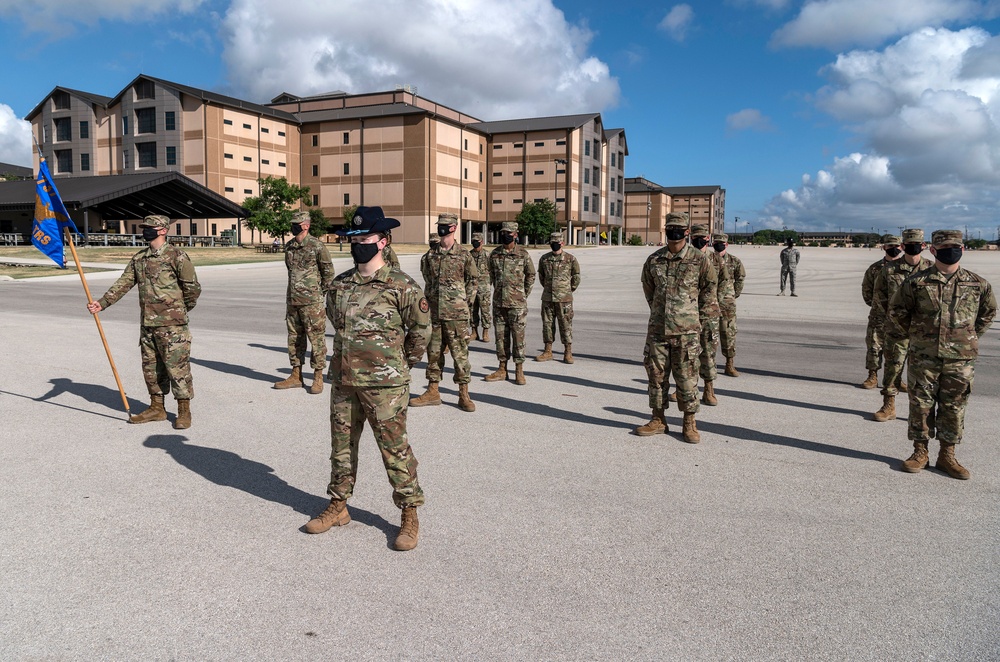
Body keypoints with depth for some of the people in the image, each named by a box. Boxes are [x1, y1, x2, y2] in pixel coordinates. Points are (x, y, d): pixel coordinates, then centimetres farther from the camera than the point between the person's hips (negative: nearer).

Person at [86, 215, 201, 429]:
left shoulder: (176, 256, -9)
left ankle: (184, 411, 6)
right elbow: (123, 283, 9)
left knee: (177, 366, -3)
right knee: (151, 366, 13)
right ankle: (157, 408, 25)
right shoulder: (139, 258, 11)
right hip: (147, 323, 7)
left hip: (171, 324, -7)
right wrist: (102, 303, -4)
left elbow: (193, 288, -6)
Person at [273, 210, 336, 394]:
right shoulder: (289, 246, 11)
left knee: (316, 338, -2)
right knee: (294, 337, 11)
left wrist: (321, 294, -2)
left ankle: (318, 378, 5)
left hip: (311, 301, -7)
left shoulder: (317, 246, -8)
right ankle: (296, 376, 20)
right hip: (292, 300, 7)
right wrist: (292, 292, 17)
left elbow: (328, 272, -3)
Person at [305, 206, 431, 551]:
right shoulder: (339, 285, 7)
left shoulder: (401, 285, -9)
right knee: (341, 445, 16)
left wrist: (403, 364, 6)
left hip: (384, 384, -6)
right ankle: (338, 506, 32)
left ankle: (409, 515, 13)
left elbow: (421, 328, -1)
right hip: (343, 380, 6)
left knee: (394, 448, 0)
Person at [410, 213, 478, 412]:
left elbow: (473, 279, 7)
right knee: (433, 351, 9)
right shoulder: (430, 254, 9)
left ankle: (464, 395, 6)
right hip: (434, 311, 4)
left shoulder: (464, 254, 0)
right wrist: (429, 300, 12)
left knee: (460, 352, -2)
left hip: (456, 313, -4)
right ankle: (432, 392, 19)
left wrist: (465, 302, 1)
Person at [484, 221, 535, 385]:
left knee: (518, 336, -1)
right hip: (498, 301, 4)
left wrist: (524, 294, 10)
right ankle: (502, 369, 16)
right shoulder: (494, 254, 6)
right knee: (501, 335, 8)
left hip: (517, 303, -4)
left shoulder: (523, 253, -3)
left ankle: (519, 371, 5)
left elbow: (531, 275, 8)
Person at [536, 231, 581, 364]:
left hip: (564, 298, -3)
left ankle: (568, 353, 6)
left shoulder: (570, 259, -3)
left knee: (566, 325, -1)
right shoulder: (544, 259, 6)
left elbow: (576, 277, 7)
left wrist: (569, 290, 9)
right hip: (547, 298, 4)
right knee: (547, 324, 7)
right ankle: (548, 351, 16)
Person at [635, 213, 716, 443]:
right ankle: (658, 420, 21)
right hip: (657, 327, 4)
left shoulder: (698, 259, -3)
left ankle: (689, 423, 13)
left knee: (686, 377, 1)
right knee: (656, 374, 9)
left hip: (686, 329, -3)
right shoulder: (654, 260, 5)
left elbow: (710, 285, 11)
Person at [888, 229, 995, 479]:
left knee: (954, 408, 8)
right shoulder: (916, 282, -3)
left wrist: (970, 337, 14)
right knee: (921, 405, 4)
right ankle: (920, 452, 17)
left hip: (960, 358, 2)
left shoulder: (978, 284, 3)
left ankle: (947, 455, 20)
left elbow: (989, 311, 19)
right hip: (923, 357, -1)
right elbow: (897, 311, 7)